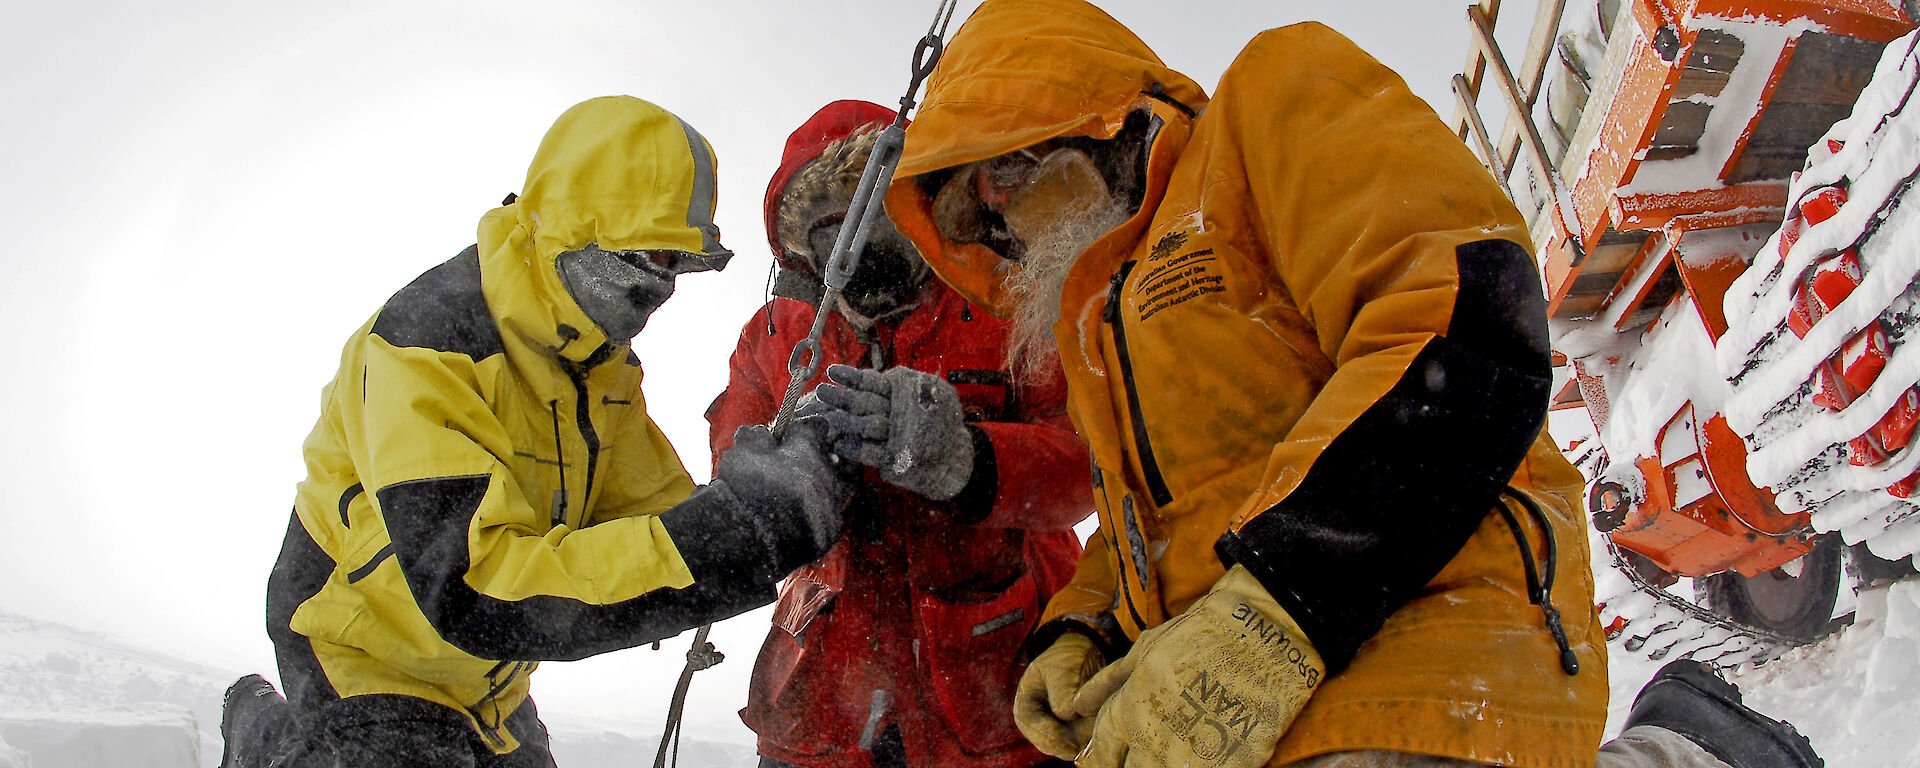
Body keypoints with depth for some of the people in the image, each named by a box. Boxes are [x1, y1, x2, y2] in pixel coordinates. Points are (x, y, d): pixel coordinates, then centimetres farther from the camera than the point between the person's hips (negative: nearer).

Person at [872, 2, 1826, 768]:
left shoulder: (1269, 100, 7)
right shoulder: (1102, 324, 32)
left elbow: (1463, 329, -10)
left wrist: (1261, 621, -18)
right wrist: (1078, 637, 12)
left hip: (1414, 641, -9)